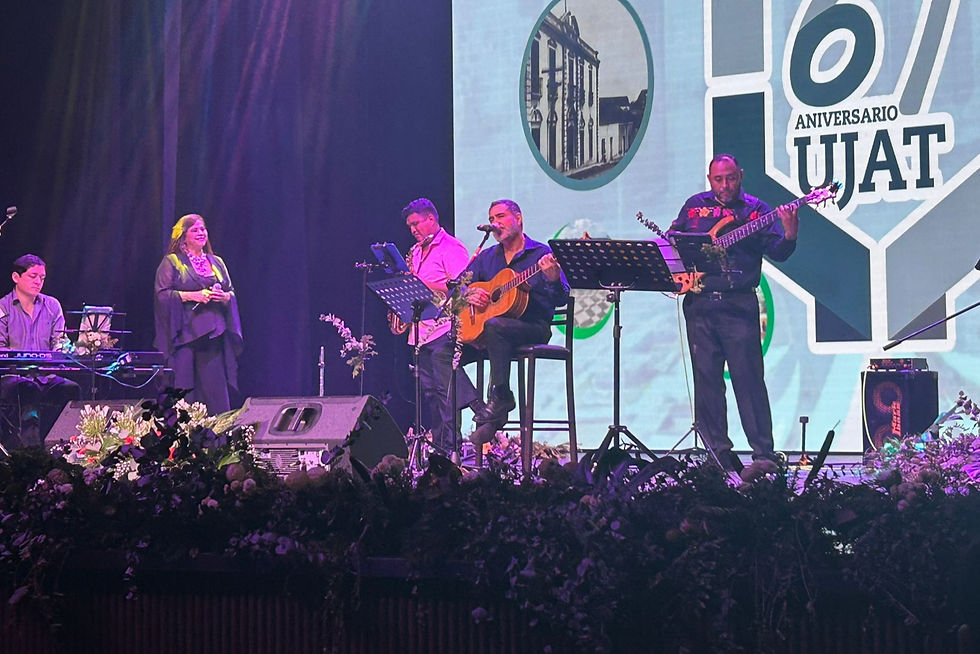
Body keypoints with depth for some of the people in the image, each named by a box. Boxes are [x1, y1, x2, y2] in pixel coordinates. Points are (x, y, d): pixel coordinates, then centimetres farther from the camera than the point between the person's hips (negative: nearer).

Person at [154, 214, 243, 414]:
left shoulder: (216, 262, 18)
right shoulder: (171, 262, 4)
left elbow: (232, 292, 17)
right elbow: (162, 294, -5)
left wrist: (224, 297, -5)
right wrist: (192, 295, -15)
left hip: (213, 333, 4)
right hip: (185, 332, -4)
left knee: (216, 388, -2)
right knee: (184, 391, -9)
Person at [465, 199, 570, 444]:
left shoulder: (542, 254, -1)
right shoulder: (486, 257, 16)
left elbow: (560, 300, -10)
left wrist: (553, 279, -31)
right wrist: (469, 293, -7)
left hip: (533, 328, -6)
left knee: (494, 325, -37)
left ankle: (500, 397, -25)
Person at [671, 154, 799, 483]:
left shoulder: (756, 209, 5)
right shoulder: (694, 206, 14)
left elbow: (776, 252, -4)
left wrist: (789, 236, -24)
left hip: (739, 306, -3)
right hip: (699, 304, 3)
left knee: (748, 379, -6)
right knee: (706, 381, 4)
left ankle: (764, 455, -6)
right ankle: (718, 453, 12)